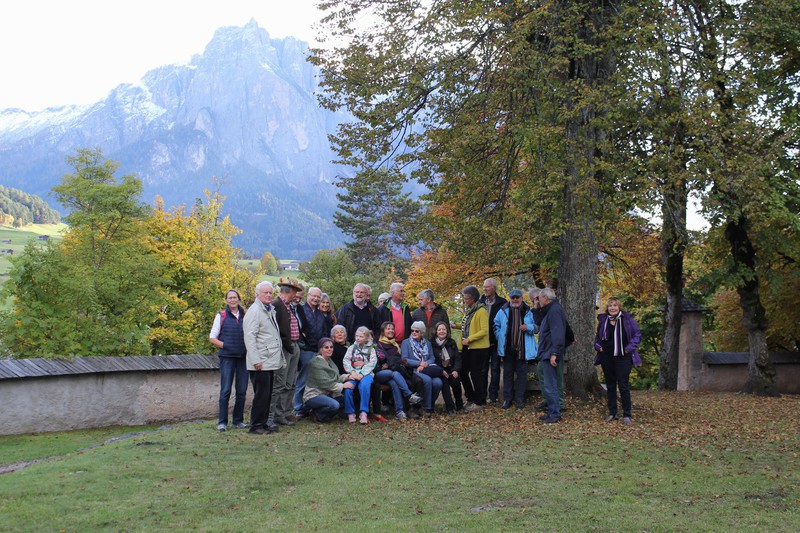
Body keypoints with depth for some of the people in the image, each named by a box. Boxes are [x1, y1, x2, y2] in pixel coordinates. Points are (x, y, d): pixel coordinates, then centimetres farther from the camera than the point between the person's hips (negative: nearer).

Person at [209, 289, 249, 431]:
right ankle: (222, 422, 2)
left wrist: (248, 347, 0)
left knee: (242, 391, 6)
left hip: (243, 357, 3)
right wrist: (225, 346, -9)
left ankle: (238, 420, 16)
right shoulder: (221, 316, 3)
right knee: (225, 390, -5)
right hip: (227, 357, -3)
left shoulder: (245, 316, 10)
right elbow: (212, 337, 2)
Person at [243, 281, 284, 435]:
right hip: (260, 363, -9)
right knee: (261, 395, -6)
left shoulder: (270, 310, 17)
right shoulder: (254, 311, -11)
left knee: (267, 395, 13)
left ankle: (263, 423, 22)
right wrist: (256, 360, -22)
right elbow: (249, 337, -18)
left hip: (270, 361, 9)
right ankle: (256, 425, 3)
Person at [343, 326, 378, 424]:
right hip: (353, 373, 2)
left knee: (365, 386, -34)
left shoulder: (371, 349, 13)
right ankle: (350, 413, -16)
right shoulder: (352, 347, 18)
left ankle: (363, 412, -32)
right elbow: (346, 361, 7)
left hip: (365, 373, -2)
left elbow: (372, 363, 0)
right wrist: (352, 372, -10)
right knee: (348, 387, -28)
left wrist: (361, 374, -13)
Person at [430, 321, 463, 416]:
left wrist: (456, 370, -11)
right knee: (444, 382, -31)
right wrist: (441, 371, -16)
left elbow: (458, 358, 6)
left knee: (456, 382, -25)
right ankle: (450, 408, -25)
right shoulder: (432, 344, 0)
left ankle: (459, 405, -2)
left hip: (451, 370, 2)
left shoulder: (452, 343, 10)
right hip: (439, 371, -2)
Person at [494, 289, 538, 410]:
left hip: (523, 348, 0)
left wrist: (528, 327, -13)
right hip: (507, 348, 0)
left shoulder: (528, 312, 3)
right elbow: (496, 326, 10)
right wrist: (501, 338, -1)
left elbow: (535, 327, 7)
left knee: (522, 373, 3)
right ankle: (507, 399, 15)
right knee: (507, 373, 7)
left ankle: (519, 399, 12)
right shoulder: (503, 311, 3)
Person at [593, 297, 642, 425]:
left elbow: (637, 335, 0)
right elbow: (598, 336, 19)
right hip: (606, 358, 4)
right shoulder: (603, 320, 6)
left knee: (624, 386, -4)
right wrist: (597, 346, 1)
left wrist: (629, 348, -11)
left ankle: (626, 415, 3)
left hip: (623, 358, -4)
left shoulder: (627, 319, -3)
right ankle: (612, 413, 19)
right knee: (610, 386, 10)